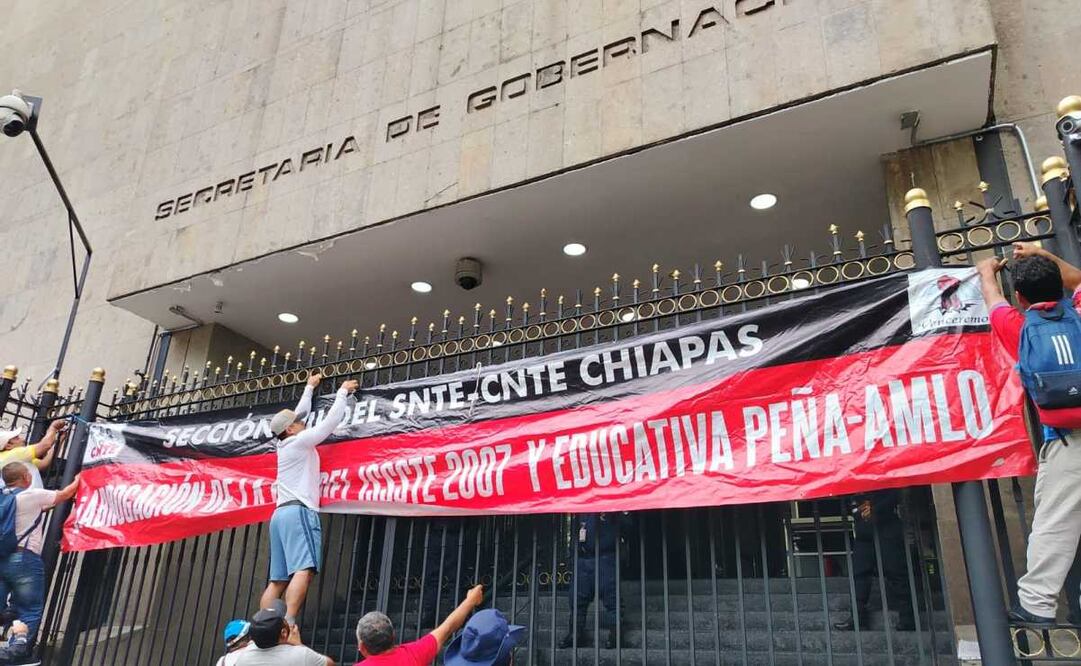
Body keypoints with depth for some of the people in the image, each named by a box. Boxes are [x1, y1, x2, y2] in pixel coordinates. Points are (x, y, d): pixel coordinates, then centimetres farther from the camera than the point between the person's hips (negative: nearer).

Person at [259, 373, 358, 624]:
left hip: (281, 513, 9)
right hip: (299, 512, -9)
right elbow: (331, 421, 2)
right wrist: (343, 392, 15)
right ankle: (288, 623, -35)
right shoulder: (300, 441, 1)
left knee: (278, 579, 1)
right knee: (304, 570, -21)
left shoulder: (283, 446, 22)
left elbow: (299, 413, 35)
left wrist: (310, 388, 47)